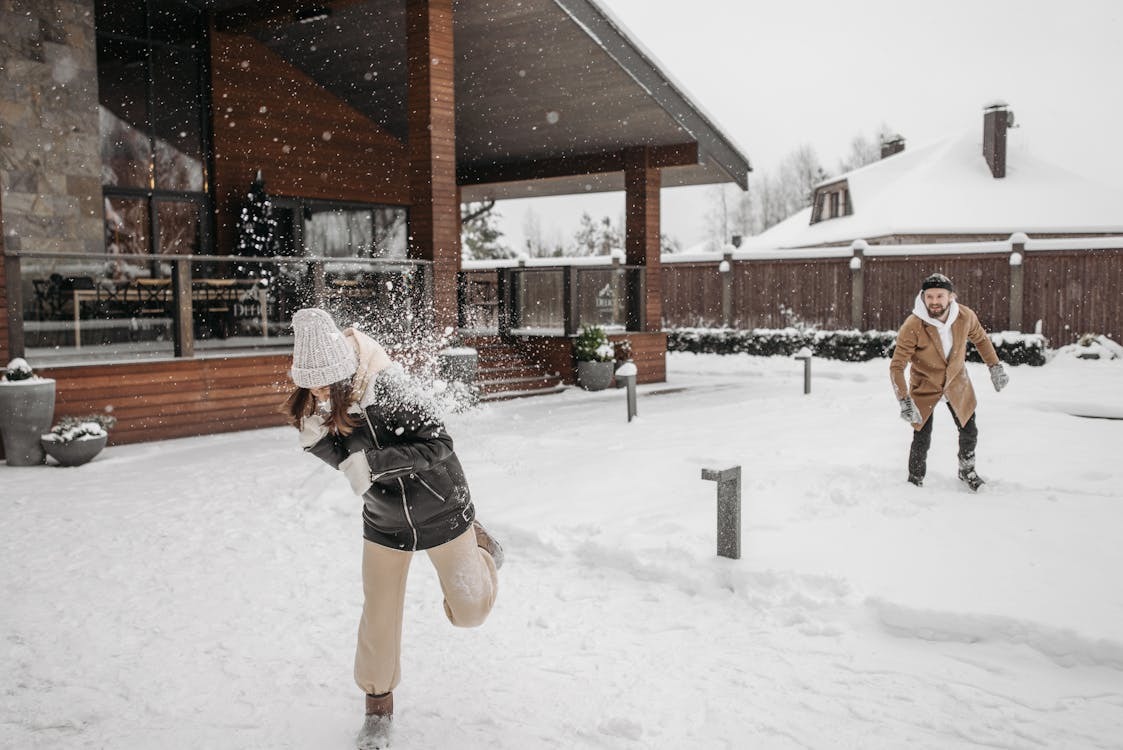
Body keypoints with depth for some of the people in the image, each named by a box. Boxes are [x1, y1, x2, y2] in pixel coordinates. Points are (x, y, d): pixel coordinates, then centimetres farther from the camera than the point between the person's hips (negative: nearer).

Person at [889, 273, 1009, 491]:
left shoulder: (966, 316, -17)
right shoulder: (912, 326, -30)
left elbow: (980, 338, 6)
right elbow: (897, 366, -27)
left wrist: (995, 366, 7)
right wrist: (904, 401, -35)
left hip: (956, 383, 4)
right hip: (924, 387, -4)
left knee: (969, 431, 15)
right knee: (922, 440, -7)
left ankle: (967, 472, 43)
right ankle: (915, 484, 15)